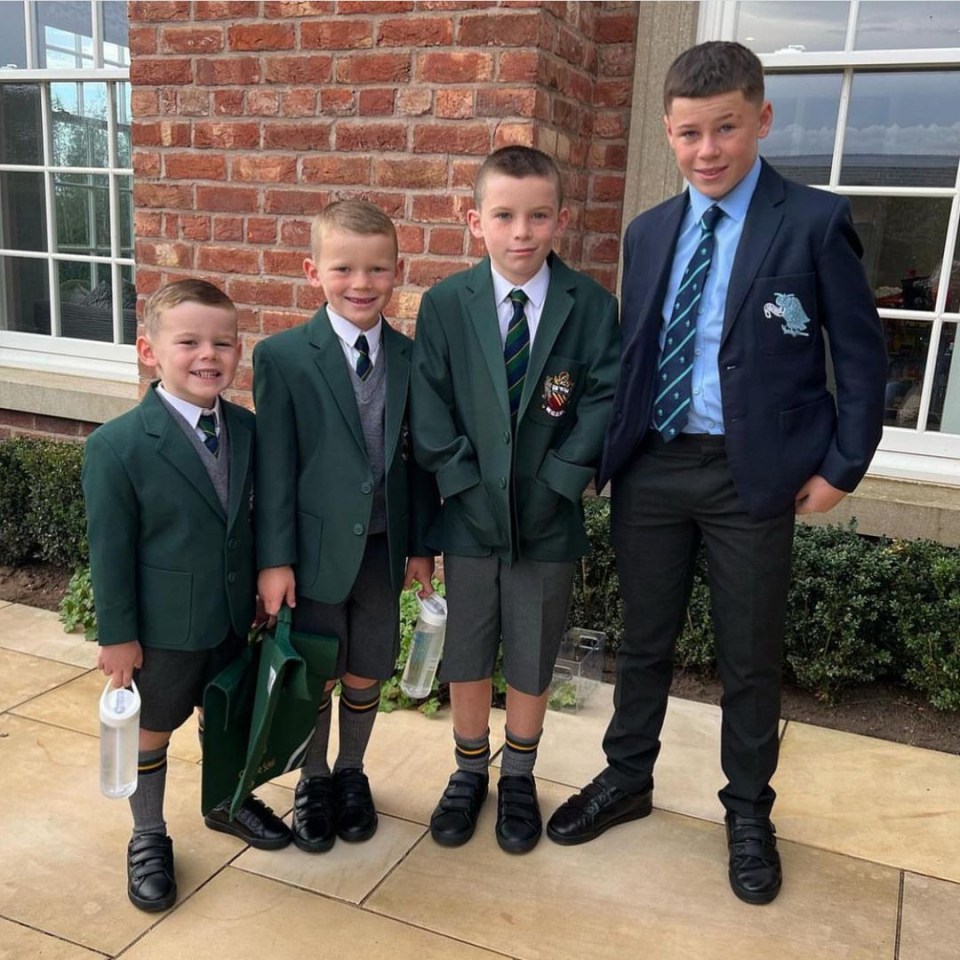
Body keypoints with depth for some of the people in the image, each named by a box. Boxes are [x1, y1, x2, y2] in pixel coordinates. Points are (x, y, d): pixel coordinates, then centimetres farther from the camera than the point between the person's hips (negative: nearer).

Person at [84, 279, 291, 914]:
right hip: (164, 625, -5)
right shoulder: (117, 446, -20)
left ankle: (228, 801, 48)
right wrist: (118, 635, -11)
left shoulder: (248, 430, -5)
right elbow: (110, 550, -15)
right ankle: (148, 837, 36)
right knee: (152, 729, 15)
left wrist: (265, 587, 9)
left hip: (236, 617, 5)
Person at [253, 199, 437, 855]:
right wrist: (274, 557, -9)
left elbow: (419, 457, 5)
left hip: (383, 546, 3)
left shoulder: (412, 357, 1)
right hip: (314, 546, -2)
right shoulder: (282, 357, -8)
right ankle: (314, 781, 35)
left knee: (367, 673, 14)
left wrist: (421, 545, 6)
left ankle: (352, 773, 39)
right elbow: (273, 465, -8)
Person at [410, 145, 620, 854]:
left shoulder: (592, 306, -6)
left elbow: (604, 400, -8)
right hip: (470, 514, 1)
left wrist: (558, 482, -14)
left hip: (548, 520, 0)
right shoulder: (444, 304, -4)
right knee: (466, 659, 14)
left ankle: (519, 780, 37)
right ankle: (470, 773, 38)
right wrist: (465, 484, -12)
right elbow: (430, 409, -5)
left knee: (532, 662, 14)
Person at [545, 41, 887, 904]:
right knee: (644, 641, 16)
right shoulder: (649, 231, 8)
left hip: (754, 473, -3)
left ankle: (748, 813, 30)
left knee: (750, 659, 10)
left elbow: (861, 355, -3)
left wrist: (842, 465, -7)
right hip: (652, 467, 4)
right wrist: (611, 449, 5)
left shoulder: (815, 221, -6)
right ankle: (628, 777, 36)